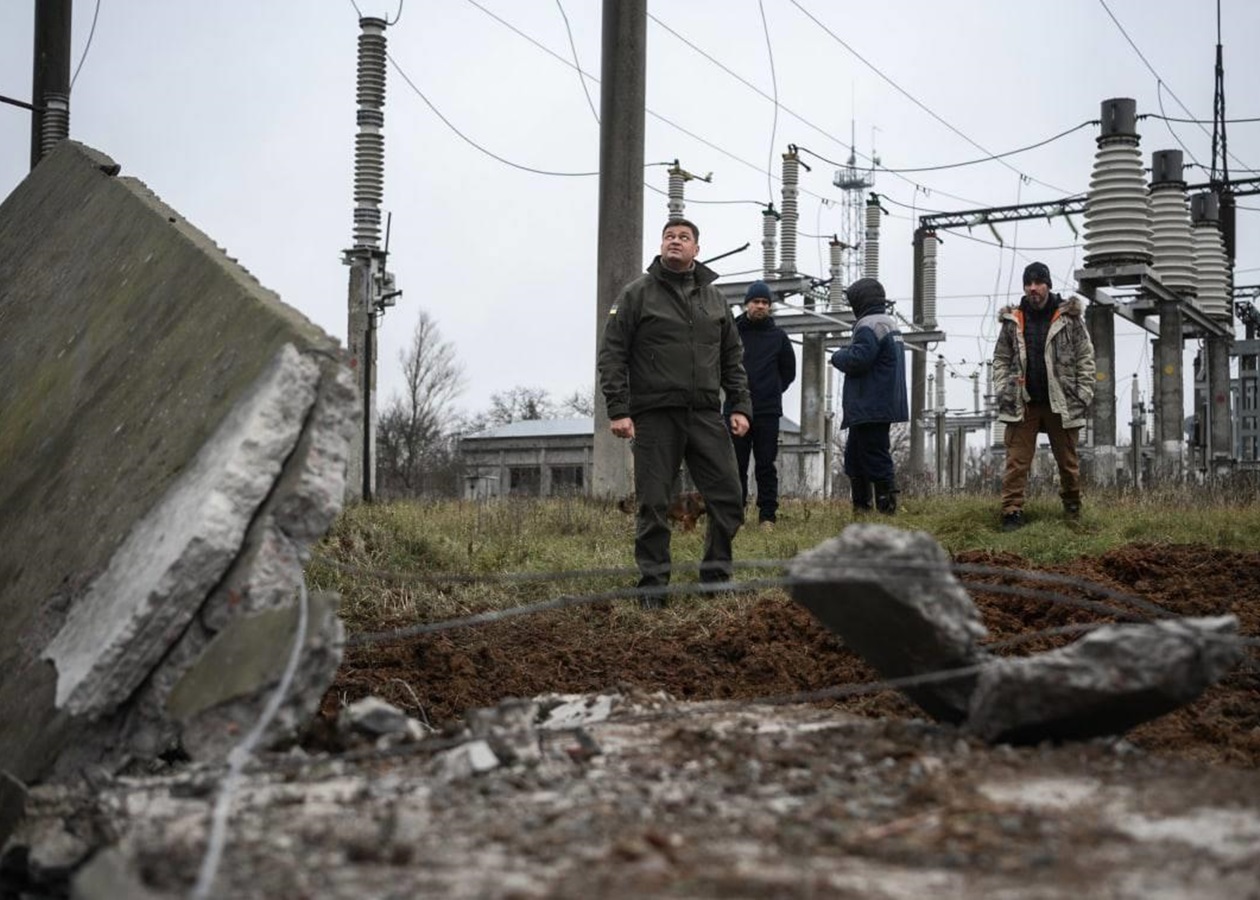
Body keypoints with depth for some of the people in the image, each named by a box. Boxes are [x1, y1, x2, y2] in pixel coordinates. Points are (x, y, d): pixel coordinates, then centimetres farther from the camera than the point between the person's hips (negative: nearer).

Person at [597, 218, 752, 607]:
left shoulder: (713, 298, 16)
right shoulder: (637, 294, 2)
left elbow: (732, 358, 19)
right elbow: (612, 354, -3)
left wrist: (741, 406, 8)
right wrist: (618, 410, -11)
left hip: (706, 415, 4)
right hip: (654, 418, -4)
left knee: (728, 500, 0)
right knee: (653, 505, -1)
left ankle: (716, 576, 14)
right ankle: (653, 586, 9)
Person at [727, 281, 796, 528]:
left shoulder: (778, 336, 7)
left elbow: (789, 371, 17)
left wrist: (772, 390, 10)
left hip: (769, 412, 1)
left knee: (766, 466, 2)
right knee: (737, 465, 3)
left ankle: (767, 516, 5)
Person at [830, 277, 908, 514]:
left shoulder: (870, 326, -15)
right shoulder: (890, 323, 19)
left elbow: (857, 360, -23)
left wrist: (838, 356, -4)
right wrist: (845, 354, 13)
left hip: (871, 407, -11)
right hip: (884, 404, 11)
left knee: (875, 458, -8)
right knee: (854, 454, 17)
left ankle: (887, 506, -7)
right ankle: (861, 506, 20)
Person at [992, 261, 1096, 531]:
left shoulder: (1069, 317, 0)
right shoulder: (1012, 321, 5)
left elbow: (1086, 357, 1)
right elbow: (1001, 359, 10)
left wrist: (1084, 394, -5)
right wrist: (1002, 390, -1)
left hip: (1061, 403, -1)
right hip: (1022, 404, 1)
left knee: (1068, 460, 12)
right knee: (1016, 461, -4)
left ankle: (1072, 507, 28)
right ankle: (1012, 511, -3)